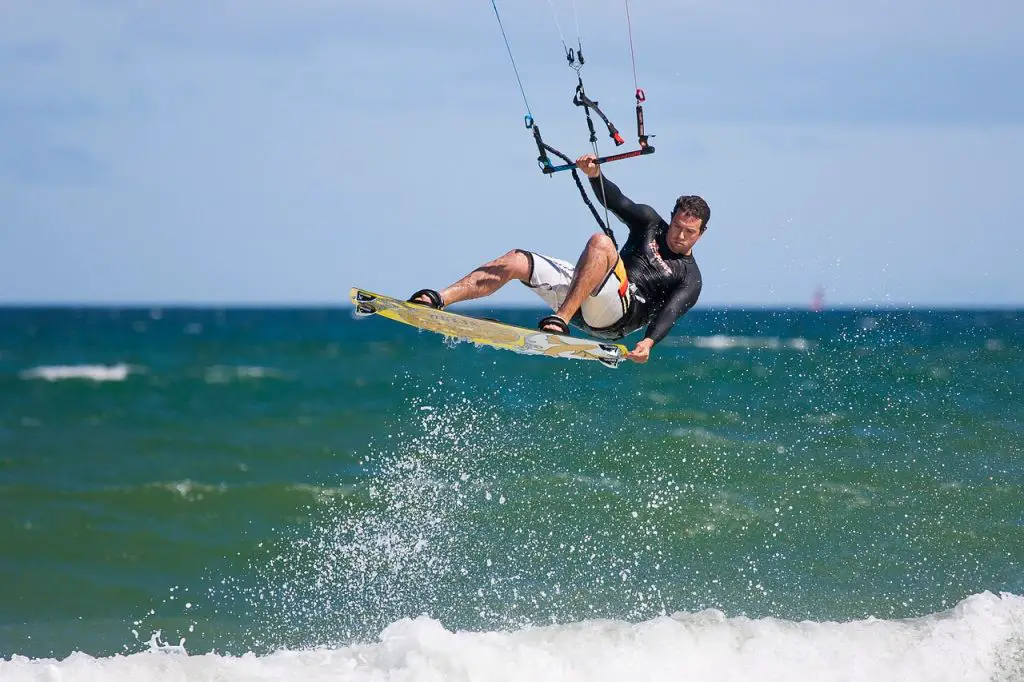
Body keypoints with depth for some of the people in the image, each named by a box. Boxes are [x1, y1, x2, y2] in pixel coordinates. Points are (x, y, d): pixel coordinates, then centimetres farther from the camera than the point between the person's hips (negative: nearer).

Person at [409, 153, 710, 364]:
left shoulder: (690, 279, 5)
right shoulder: (651, 223, 19)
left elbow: (670, 313, -12)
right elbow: (616, 201, 8)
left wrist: (649, 342, -32)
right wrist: (595, 174, -14)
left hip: (615, 315, -7)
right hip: (579, 297, 7)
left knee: (601, 242, -33)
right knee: (516, 260, -8)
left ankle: (561, 320, -44)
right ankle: (438, 300, -16)